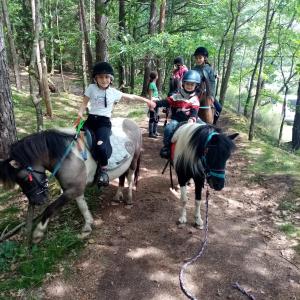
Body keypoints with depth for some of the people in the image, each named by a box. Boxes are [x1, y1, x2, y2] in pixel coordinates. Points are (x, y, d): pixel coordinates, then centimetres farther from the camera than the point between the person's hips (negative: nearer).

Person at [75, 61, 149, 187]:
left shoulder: (114, 92, 6)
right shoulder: (91, 88, 7)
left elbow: (131, 97, 16)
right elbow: (84, 103, 8)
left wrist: (146, 100, 19)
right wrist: (80, 114, -11)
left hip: (104, 122, -3)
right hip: (91, 119, 3)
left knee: (101, 145, -29)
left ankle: (103, 169, -7)